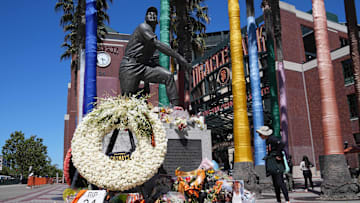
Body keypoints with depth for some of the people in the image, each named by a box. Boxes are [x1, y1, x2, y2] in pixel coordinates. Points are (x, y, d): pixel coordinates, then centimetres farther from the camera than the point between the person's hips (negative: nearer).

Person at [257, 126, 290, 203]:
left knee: (280, 183, -12)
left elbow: (282, 144, -25)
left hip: (276, 164, -10)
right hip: (272, 166, 10)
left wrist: (278, 155, -19)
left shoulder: (272, 139, -12)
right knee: (275, 184, 11)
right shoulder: (268, 141, 17)